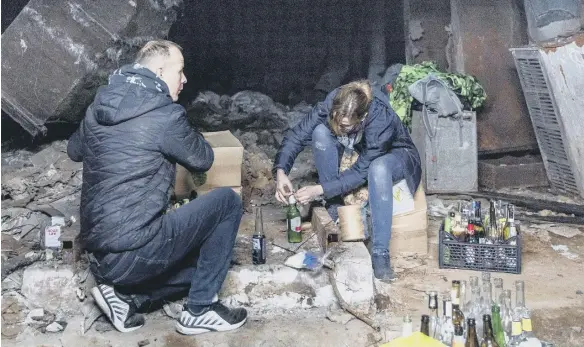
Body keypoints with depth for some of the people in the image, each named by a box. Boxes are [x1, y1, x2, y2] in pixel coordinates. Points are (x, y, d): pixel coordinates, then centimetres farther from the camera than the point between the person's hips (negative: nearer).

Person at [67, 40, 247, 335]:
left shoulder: (98, 106, 9)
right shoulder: (165, 114, -14)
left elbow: (74, 151, 26)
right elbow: (202, 159, 2)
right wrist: (187, 135, 20)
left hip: (99, 255, 8)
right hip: (133, 253, -8)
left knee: (201, 254, 27)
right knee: (227, 201, 3)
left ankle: (126, 296, 9)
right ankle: (200, 310, 6)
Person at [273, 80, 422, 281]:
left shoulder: (381, 119, -39)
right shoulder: (330, 105, -28)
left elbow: (361, 171, -33)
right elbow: (296, 136, -23)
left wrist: (320, 190, -38)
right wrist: (280, 171, -38)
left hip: (393, 154, -4)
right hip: (356, 152, 4)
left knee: (378, 168, -42)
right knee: (320, 131, -26)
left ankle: (380, 254, -36)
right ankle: (333, 206, -13)